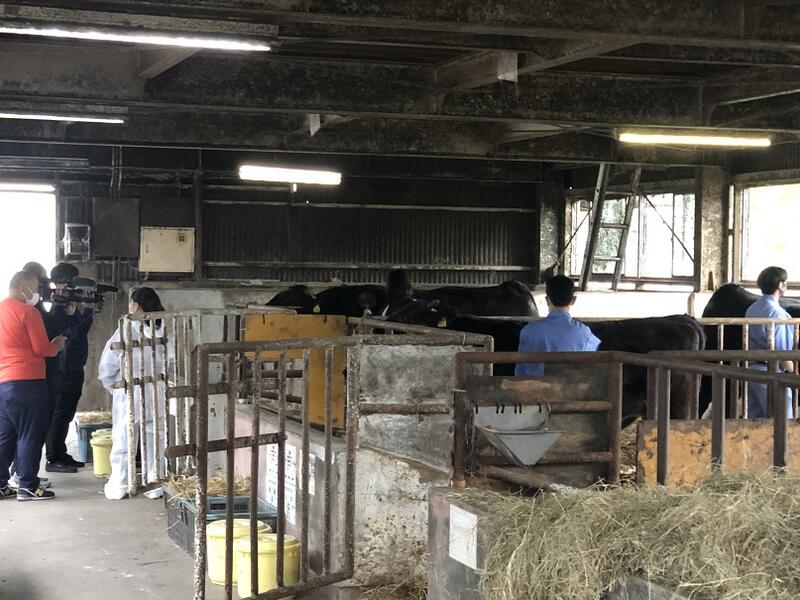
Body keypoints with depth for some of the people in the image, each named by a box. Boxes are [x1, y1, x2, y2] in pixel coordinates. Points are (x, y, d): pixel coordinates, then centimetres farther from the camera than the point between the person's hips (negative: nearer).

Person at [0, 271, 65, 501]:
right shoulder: (28, 311, -9)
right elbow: (41, 348, -10)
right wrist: (57, 345, 9)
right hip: (27, 382, -7)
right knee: (30, 435, -1)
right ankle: (28, 486, -1)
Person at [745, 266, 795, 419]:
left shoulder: (752, 309, 10)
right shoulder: (777, 313, -15)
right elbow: (782, 351, -17)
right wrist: (793, 372, -6)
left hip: (750, 369, 8)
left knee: (754, 417, 12)